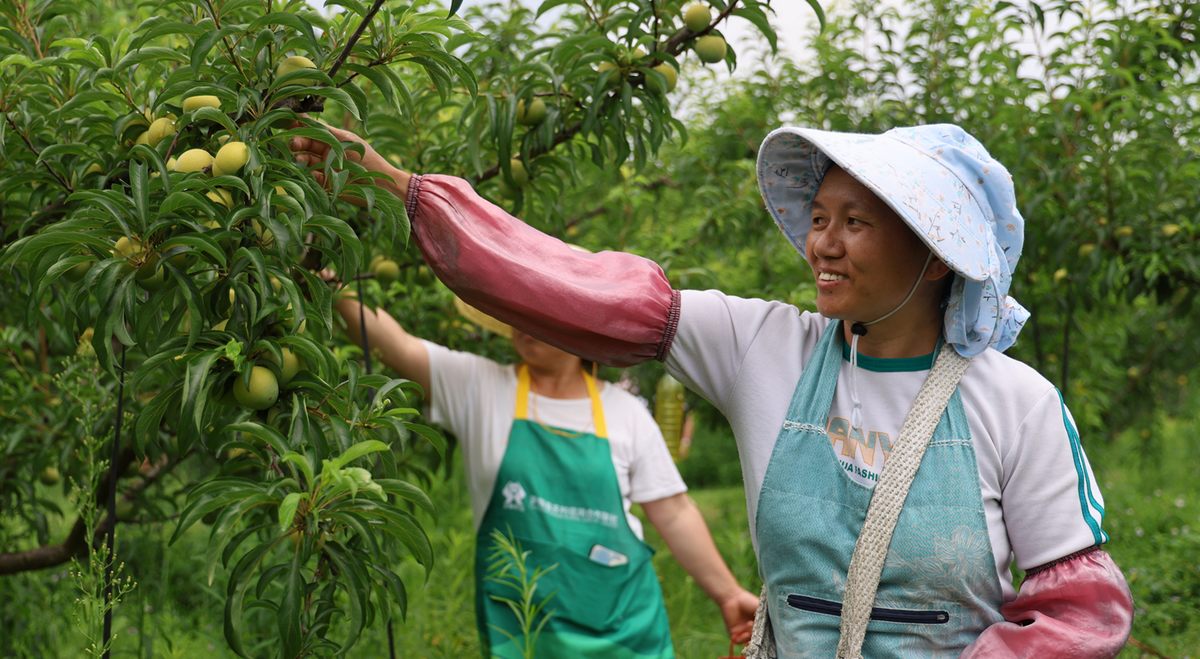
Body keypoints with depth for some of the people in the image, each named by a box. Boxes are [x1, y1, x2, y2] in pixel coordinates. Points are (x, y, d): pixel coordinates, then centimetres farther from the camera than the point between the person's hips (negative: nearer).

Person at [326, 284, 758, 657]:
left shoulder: (625, 413, 4)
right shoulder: (477, 387, 1)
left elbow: (673, 513, 7)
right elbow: (396, 345, -11)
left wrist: (727, 594, 6)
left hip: (624, 619, 1)